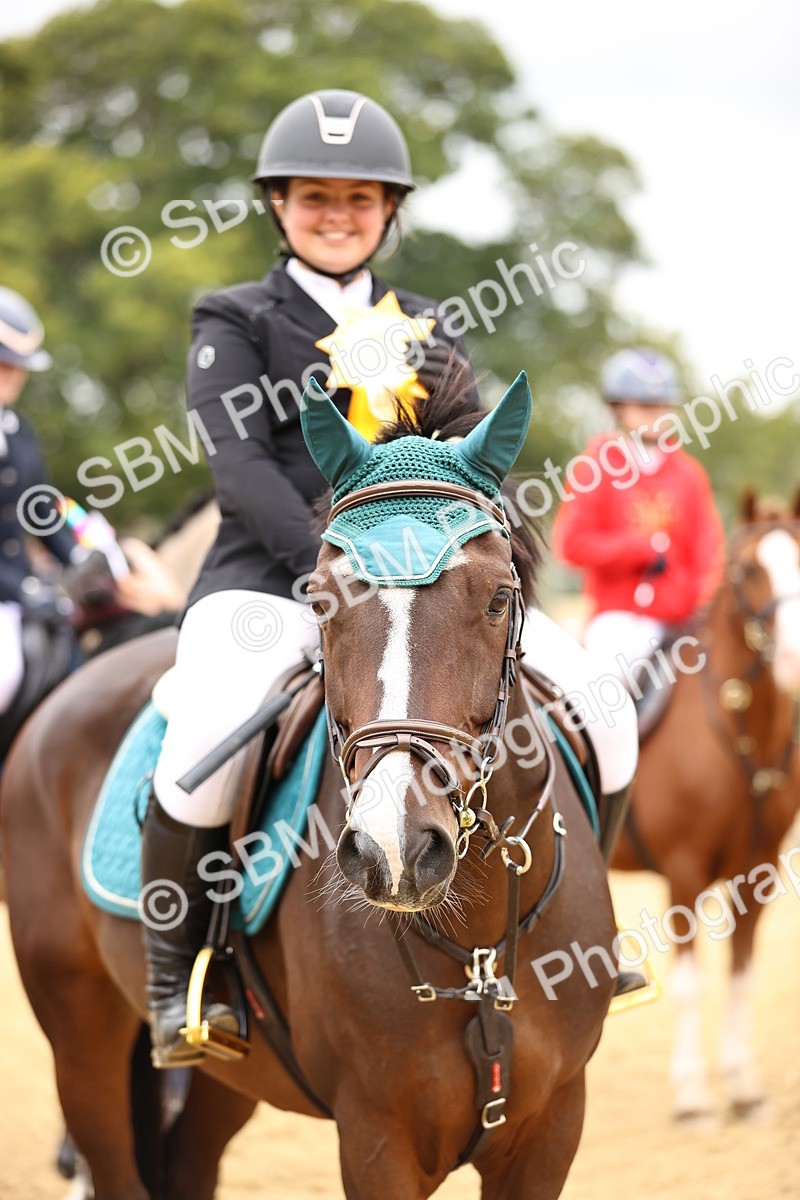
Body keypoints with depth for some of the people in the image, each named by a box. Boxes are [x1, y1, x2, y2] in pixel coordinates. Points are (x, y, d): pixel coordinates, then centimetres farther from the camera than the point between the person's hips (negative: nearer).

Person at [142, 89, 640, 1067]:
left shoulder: (422, 332, 19)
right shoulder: (234, 323, 6)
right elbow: (240, 466, -9)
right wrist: (327, 561, -23)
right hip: (269, 579, -4)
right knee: (202, 753, -34)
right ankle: (172, 980, -13)